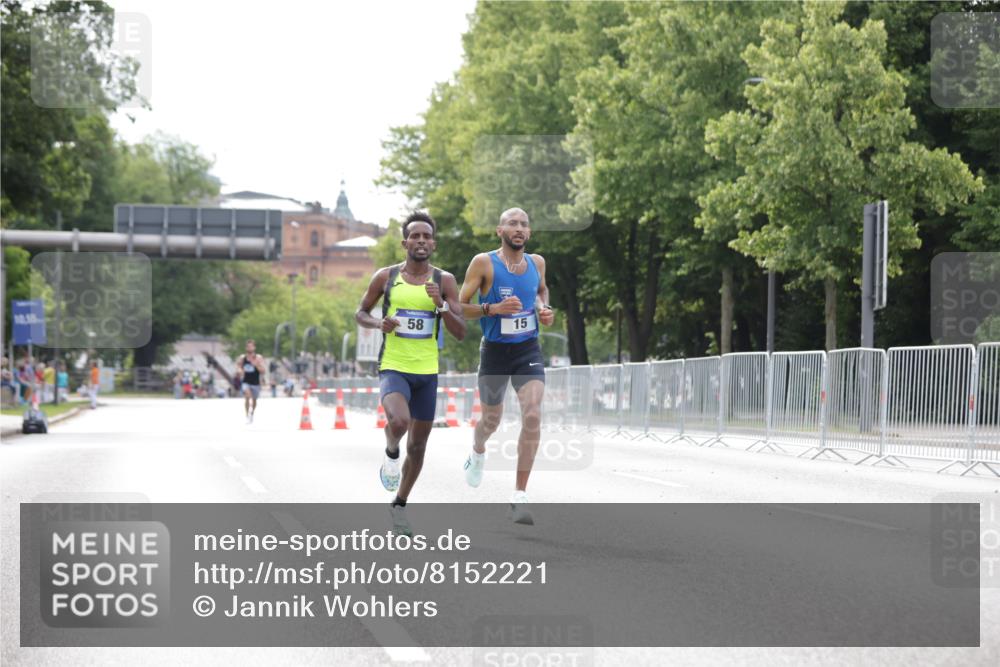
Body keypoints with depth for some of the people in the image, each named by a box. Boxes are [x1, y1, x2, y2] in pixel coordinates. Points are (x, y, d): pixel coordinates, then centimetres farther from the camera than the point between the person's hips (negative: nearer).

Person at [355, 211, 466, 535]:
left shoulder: (445, 281, 0)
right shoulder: (385, 277, -1)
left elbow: (460, 333, -3)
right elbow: (360, 313, 11)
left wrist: (441, 305, -19)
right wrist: (379, 323, -10)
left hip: (427, 372, 3)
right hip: (393, 368, -3)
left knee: (418, 445, 12)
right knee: (399, 421, -32)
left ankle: (399, 505, 33)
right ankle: (390, 453, 4)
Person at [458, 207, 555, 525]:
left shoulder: (537, 262, 3)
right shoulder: (483, 263, -10)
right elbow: (459, 306, -8)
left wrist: (545, 309, 5)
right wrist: (493, 309, -24)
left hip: (528, 350, 2)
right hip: (495, 352, -2)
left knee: (533, 416, -19)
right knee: (491, 420, 15)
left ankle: (519, 497, -14)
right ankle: (478, 452, 55)